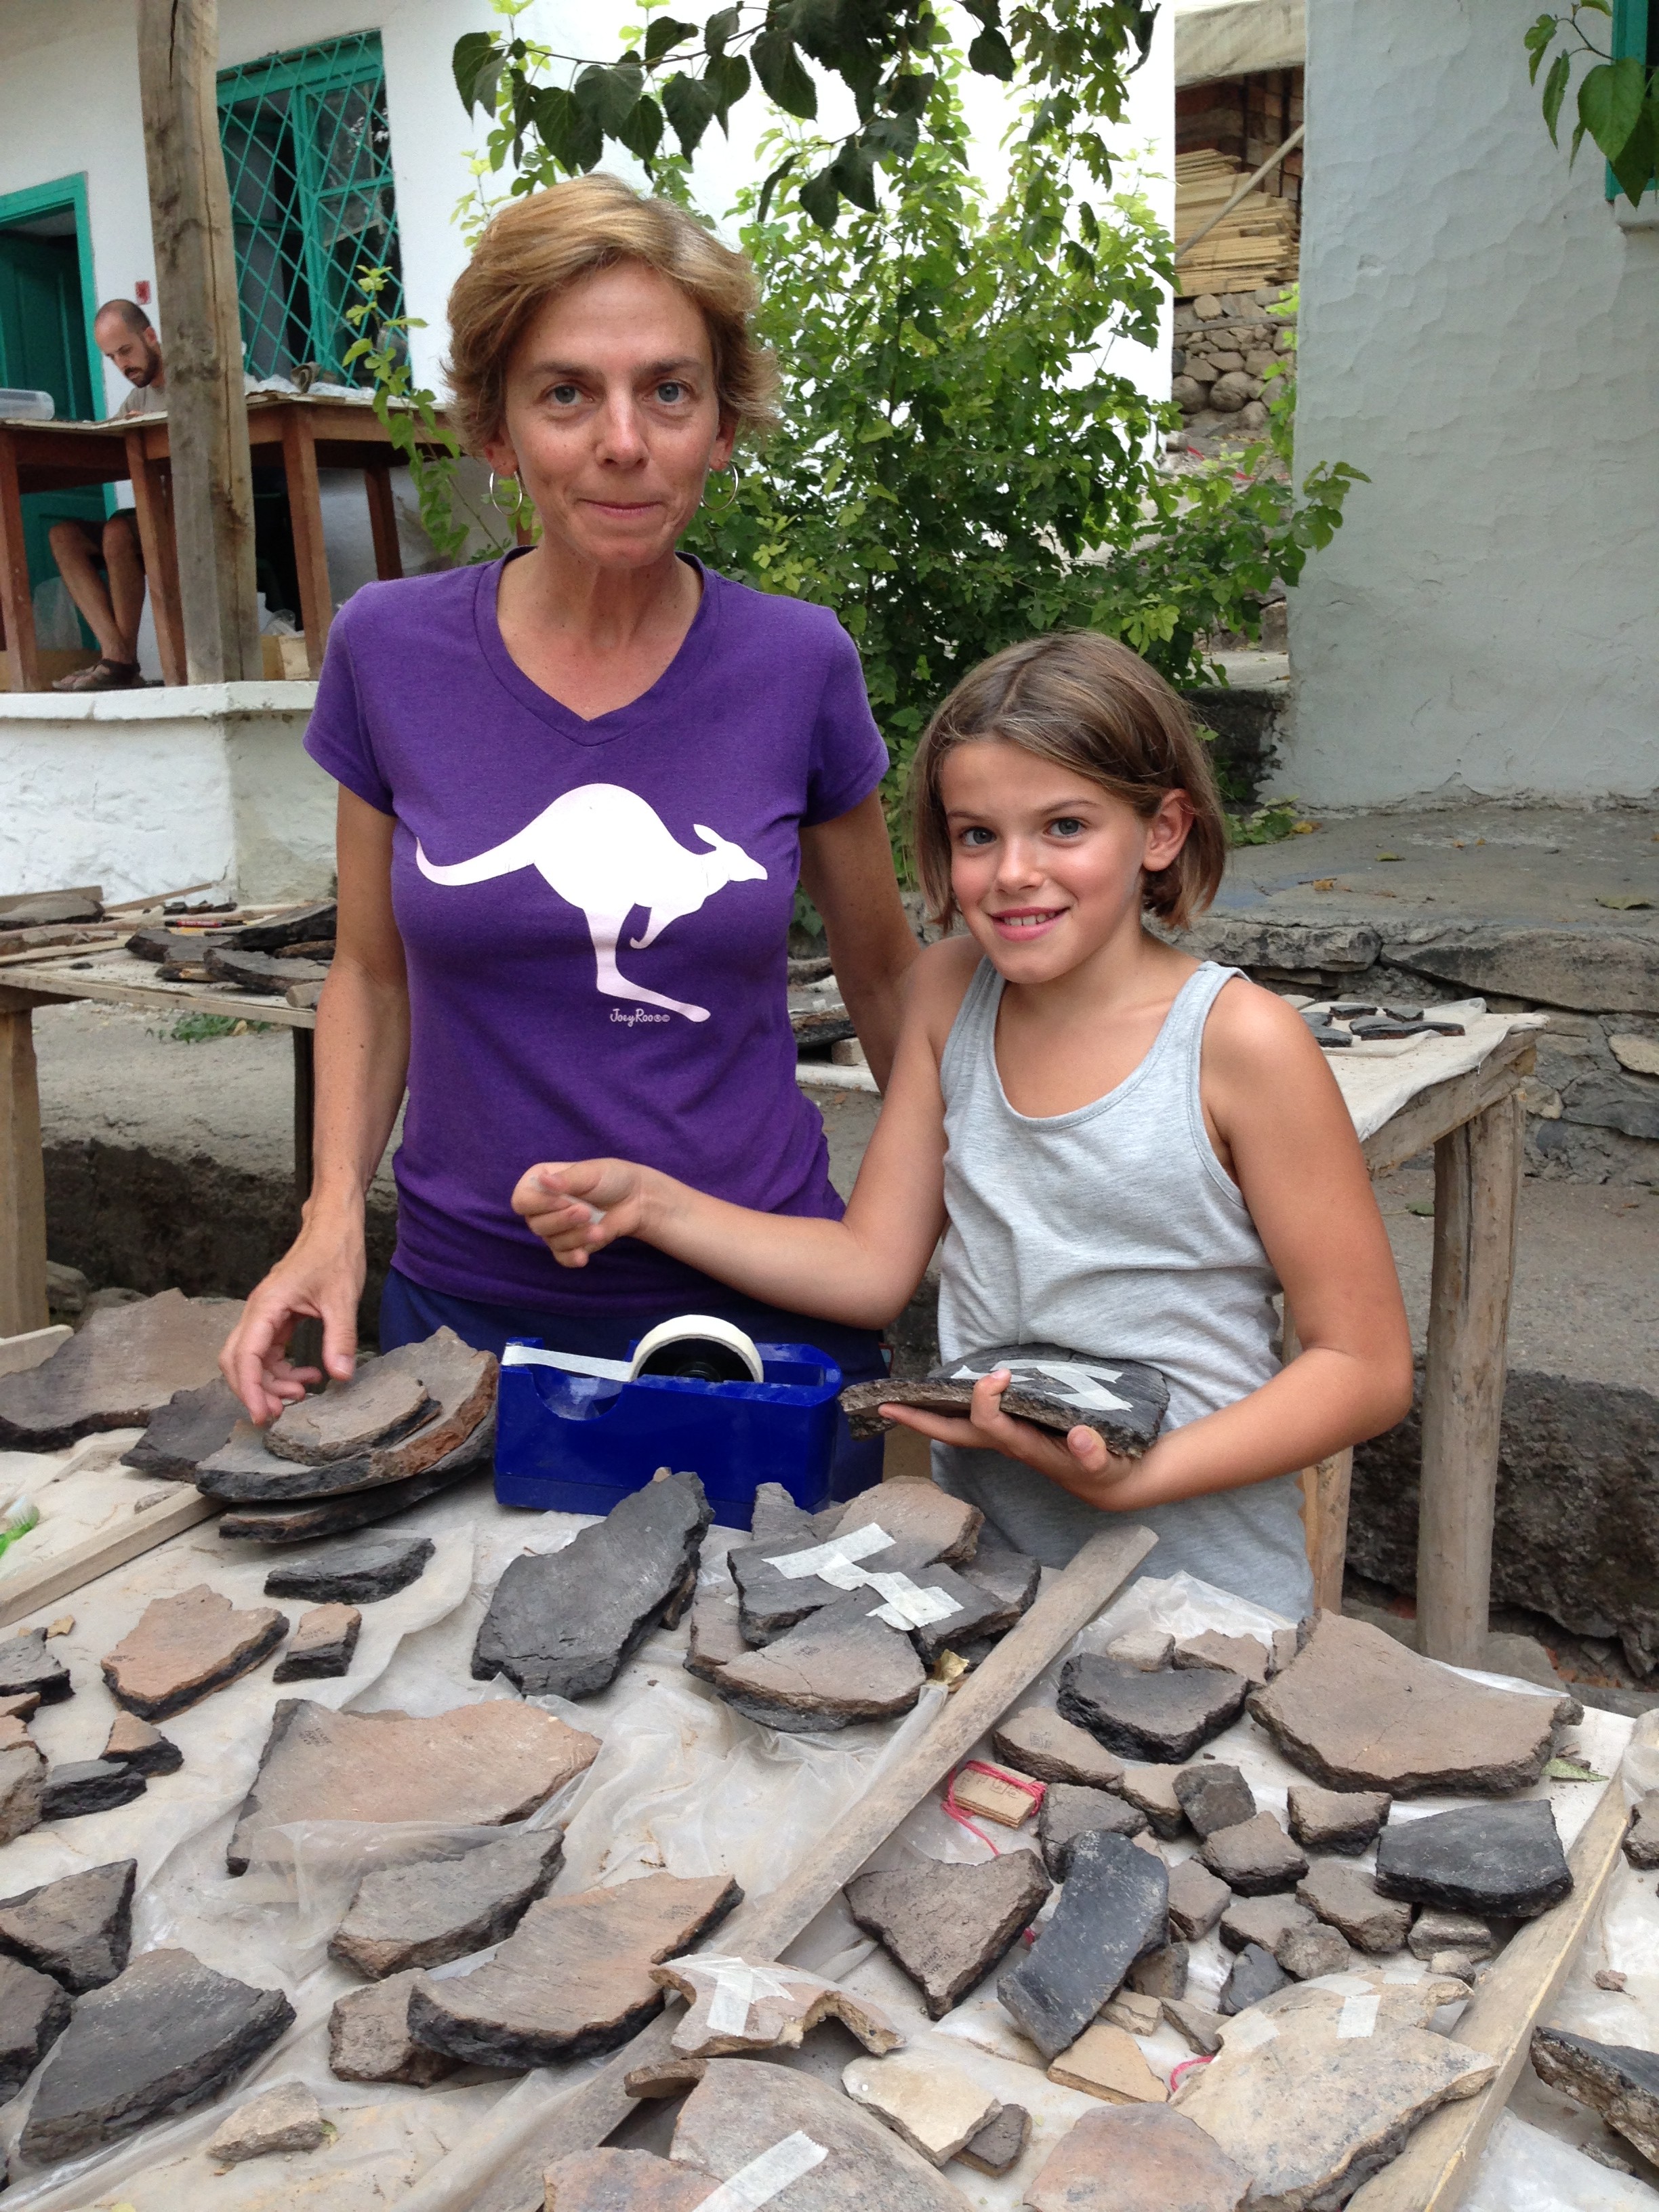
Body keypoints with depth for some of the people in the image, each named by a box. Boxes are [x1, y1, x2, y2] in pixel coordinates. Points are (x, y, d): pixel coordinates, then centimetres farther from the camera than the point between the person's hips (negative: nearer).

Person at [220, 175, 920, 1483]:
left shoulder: (798, 664, -7)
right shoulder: (391, 651, -5)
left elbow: (883, 971, 6)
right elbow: (372, 971, 7)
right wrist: (335, 1212, -6)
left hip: (761, 1303, 0)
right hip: (469, 1300, 1)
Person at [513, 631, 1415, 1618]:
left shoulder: (1239, 1040, -13)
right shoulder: (952, 990, 3)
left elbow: (1367, 1367, -9)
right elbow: (872, 1266, 6)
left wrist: (1142, 1475, -21)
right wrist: (648, 1201, -5)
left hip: (1200, 1596, -5)